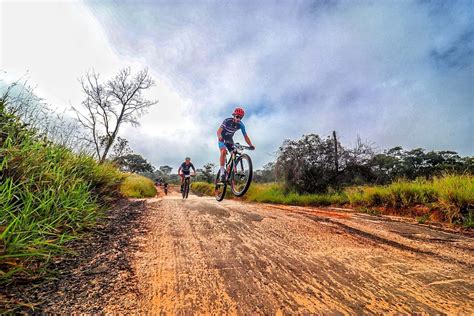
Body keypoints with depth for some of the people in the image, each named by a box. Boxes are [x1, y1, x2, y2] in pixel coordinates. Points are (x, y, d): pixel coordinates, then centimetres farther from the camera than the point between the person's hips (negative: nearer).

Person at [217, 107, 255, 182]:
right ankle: (222, 172, -30)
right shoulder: (227, 121, -26)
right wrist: (220, 137, -59)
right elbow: (219, 131, -36)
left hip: (229, 139, 4)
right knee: (223, 151, -30)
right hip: (222, 138, -4)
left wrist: (251, 145, -30)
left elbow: (245, 136, -15)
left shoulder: (241, 125, -16)